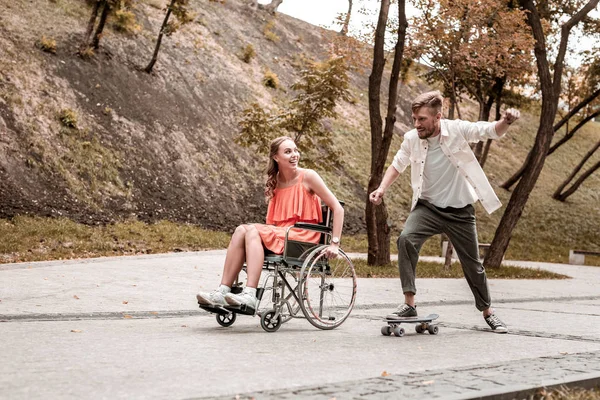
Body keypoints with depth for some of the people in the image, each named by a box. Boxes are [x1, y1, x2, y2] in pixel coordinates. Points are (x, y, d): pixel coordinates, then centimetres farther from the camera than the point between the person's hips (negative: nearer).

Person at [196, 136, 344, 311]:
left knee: (252, 230, -26)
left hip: (303, 237, -5)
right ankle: (223, 291, -27)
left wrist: (335, 243, -10)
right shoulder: (275, 182, 12)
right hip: (279, 235, 6)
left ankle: (250, 295, -36)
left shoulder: (308, 177, -4)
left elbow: (337, 208, -6)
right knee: (241, 230, -20)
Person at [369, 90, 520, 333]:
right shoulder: (411, 139, -9)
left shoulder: (457, 130, -16)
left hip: (460, 211, -1)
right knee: (406, 239, -27)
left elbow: (491, 131, -21)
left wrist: (506, 122, -44)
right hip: (428, 207, 1)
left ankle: (488, 313, 33)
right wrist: (382, 189, -7)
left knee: (472, 264, 9)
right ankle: (409, 304, -20)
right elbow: (398, 164, 7)